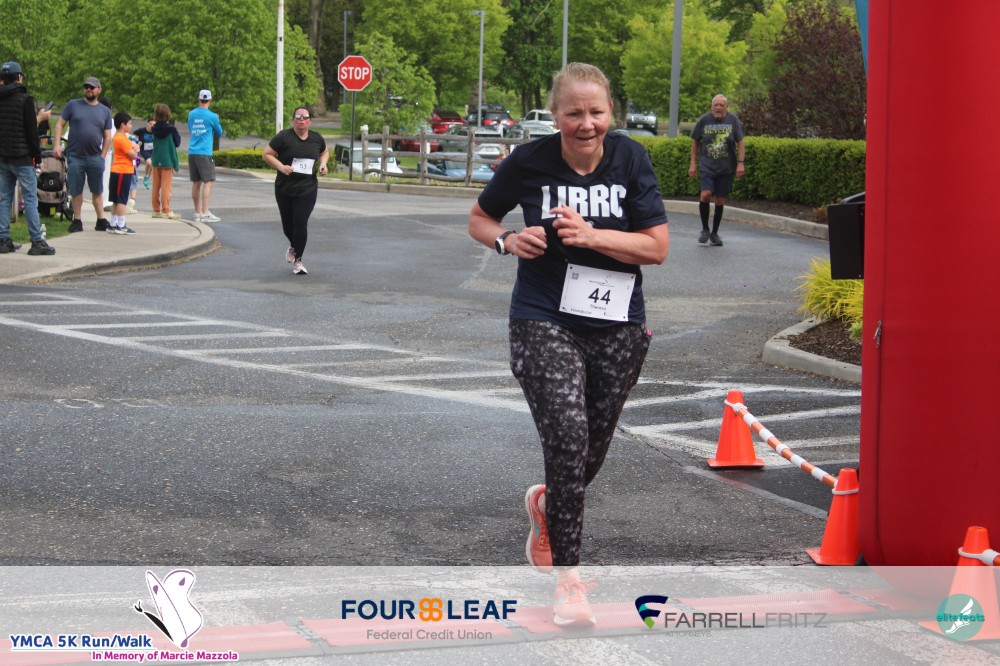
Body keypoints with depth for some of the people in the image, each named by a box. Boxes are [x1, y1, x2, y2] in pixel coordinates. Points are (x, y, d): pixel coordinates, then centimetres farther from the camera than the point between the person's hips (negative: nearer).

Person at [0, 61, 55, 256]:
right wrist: (36, 154, -4)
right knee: (30, 199, -5)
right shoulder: (24, 99, -10)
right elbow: (31, 130, -11)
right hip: (22, 157, -6)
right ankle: (37, 242, -7)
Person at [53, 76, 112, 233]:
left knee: (98, 191, 5)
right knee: (76, 191, 3)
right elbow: (60, 124, 5)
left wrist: (103, 156, 2)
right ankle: (77, 221, 12)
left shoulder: (105, 111, 11)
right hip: (75, 157, -1)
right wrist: (57, 144, -7)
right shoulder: (73, 105, 5)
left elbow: (107, 137, 12)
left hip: (95, 158, 1)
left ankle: (101, 220, 10)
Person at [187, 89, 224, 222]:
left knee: (196, 182, 10)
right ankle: (205, 213, -15)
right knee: (208, 182, -7)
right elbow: (219, 133, 8)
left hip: (192, 153, 6)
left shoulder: (191, 114, 8)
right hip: (204, 153, -6)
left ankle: (197, 212, 13)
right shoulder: (212, 116, -6)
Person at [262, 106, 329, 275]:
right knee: (288, 224, 10)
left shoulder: (317, 139, 4)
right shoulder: (283, 137, -7)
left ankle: (298, 260, 4)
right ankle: (293, 246, 44)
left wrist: (323, 164, 2)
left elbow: (324, 153, 23)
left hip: (307, 189, 0)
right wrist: (281, 167, -19)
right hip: (284, 189, 0)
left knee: (300, 223, -9)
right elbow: (267, 154, -4)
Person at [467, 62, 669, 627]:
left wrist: (591, 235, -20)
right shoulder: (530, 161, -7)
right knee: (567, 436, -17)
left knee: (591, 450, 11)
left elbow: (658, 246, -7)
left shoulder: (630, 159, -5)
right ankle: (568, 576, -5)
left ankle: (547, 506, 47)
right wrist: (508, 240, -13)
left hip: (618, 326, 3)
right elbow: (479, 219, 9)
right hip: (545, 321, -2)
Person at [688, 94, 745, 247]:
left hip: (726, 168, 1)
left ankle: (714, 233, 19)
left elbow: (740, 142, 6)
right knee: (705, 194, -19)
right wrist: (693, 163, 8)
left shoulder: (733, 120, 1)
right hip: (707, 166, -1)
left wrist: (740, 163, -1)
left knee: (720, 200, 4)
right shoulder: (704, 120, 0)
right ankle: (705, 229, 0)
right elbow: (695, 142, 10)